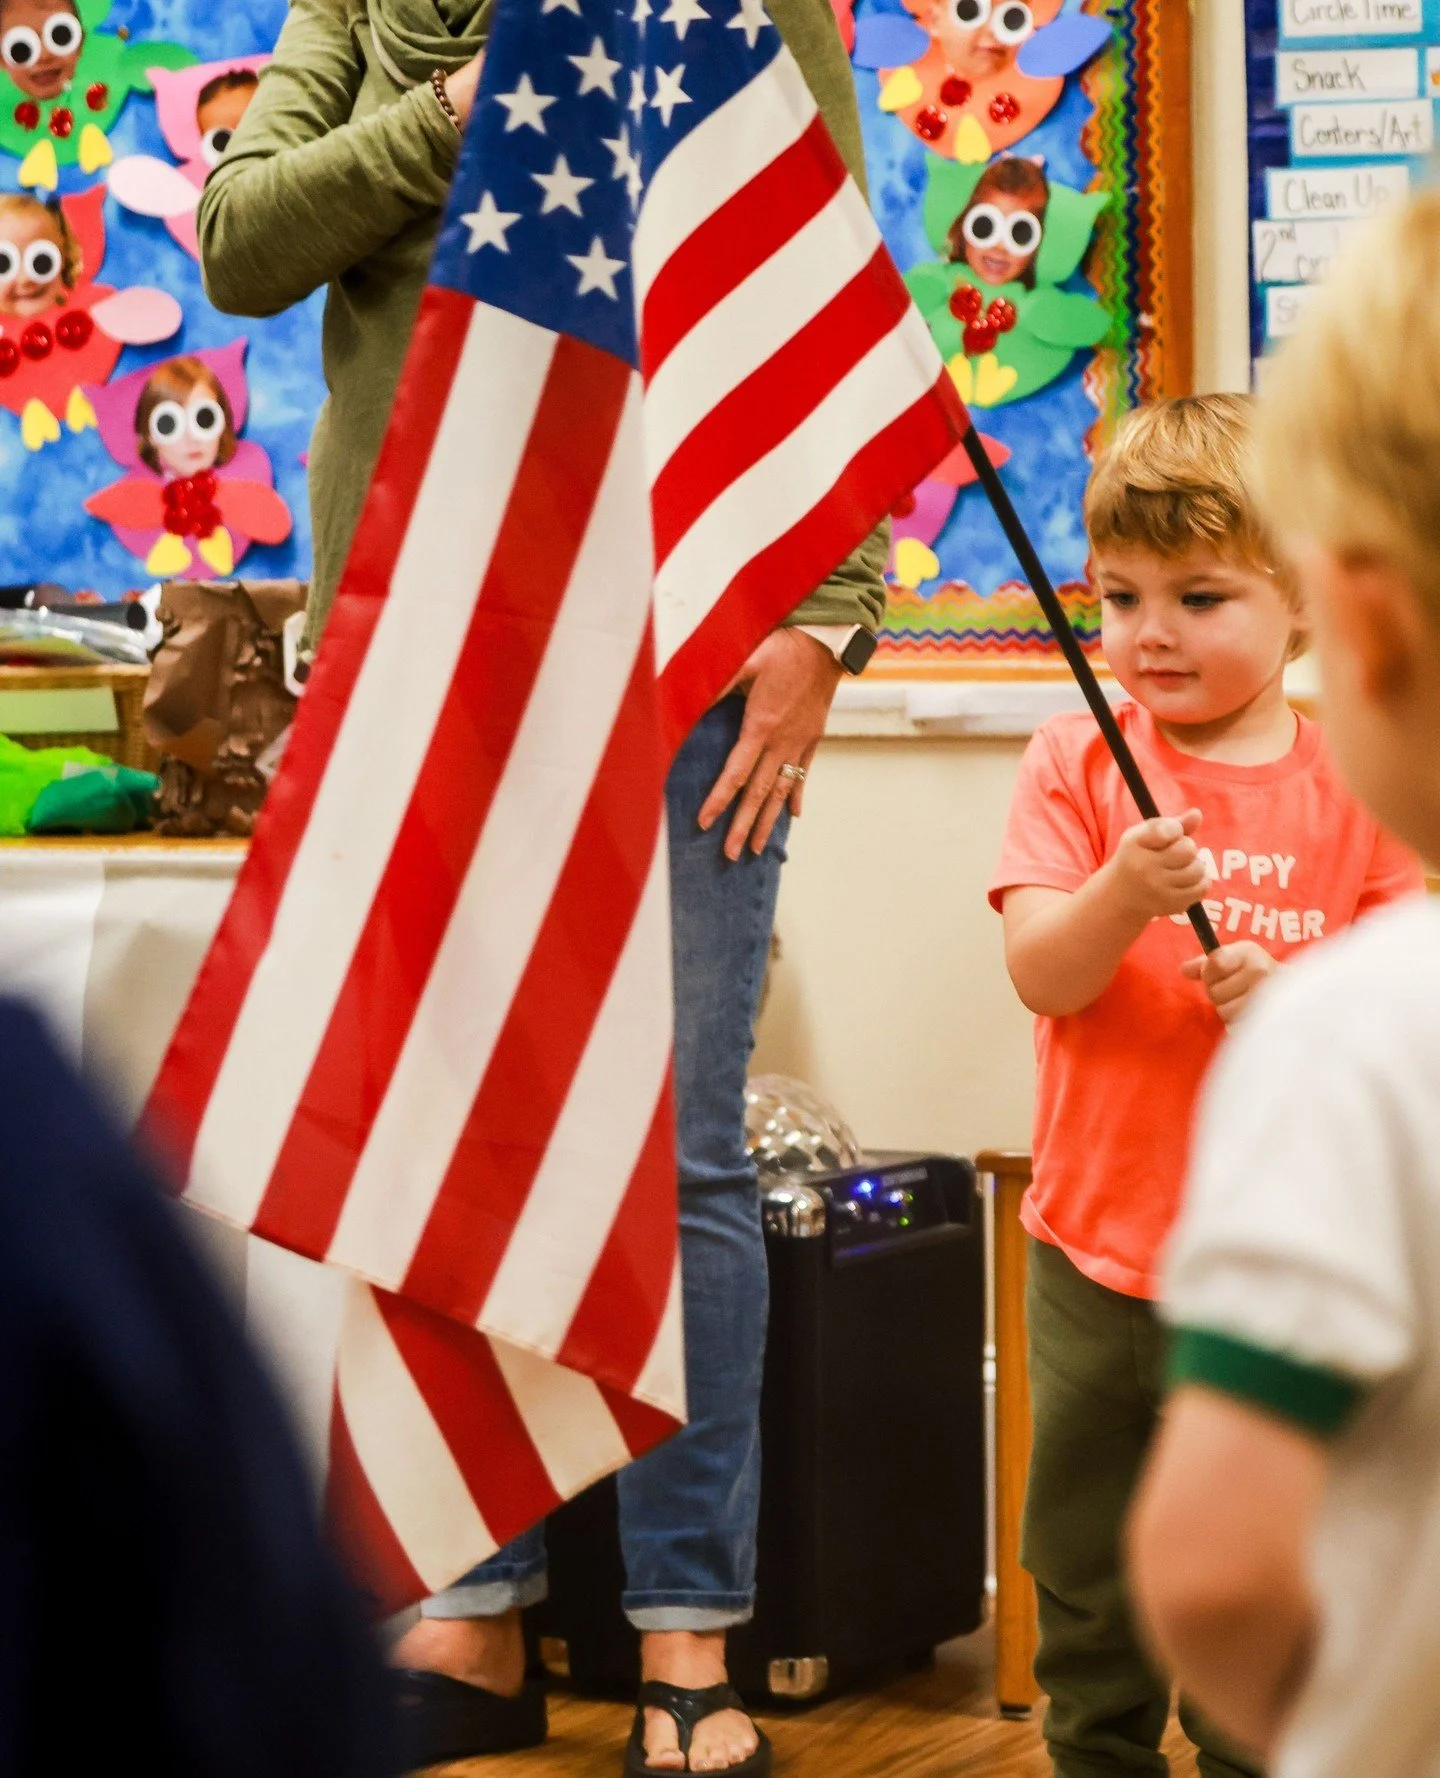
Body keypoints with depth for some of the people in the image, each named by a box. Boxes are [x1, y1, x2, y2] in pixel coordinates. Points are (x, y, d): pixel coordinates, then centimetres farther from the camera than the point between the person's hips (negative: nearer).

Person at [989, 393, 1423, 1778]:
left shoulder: (1354, 786, -2)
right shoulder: (1080, 759, -1)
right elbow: (1038, 976, -10)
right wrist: (1124, 895, -29)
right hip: (1096, 1247, 1)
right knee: (1086, 1578, 13)